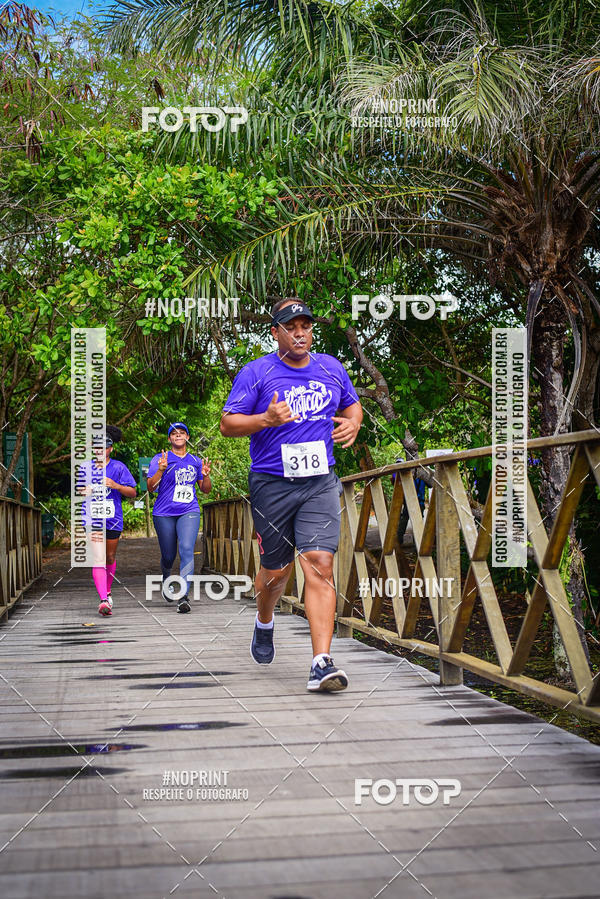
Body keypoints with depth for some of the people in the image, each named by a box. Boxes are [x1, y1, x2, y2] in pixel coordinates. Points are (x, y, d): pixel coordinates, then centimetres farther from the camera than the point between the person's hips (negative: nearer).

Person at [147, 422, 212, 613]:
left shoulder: (195, 461, 12)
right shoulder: (160, 459, 3)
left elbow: (206, 490, 16)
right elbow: (151, 487, -4)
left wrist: (205, 475, -5)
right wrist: (161, 470, -21)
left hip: (189, 513, 1)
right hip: (164, 514, -1)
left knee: (187, 550, -18)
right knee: (168, 555, 8)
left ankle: (184, 596, -23)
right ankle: (166, 580, 43)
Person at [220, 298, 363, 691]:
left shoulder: (331, 368, 9)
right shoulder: (256, 373, -3)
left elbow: (352, 406, 25)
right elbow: (228, 423, -5)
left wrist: (352, 423, 2)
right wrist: (266, 419, -23)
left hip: (320, 483, 2)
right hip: (271, 485, -2)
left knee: (320, 565, -14)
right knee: (276, 570, 10)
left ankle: (322, 663, -17)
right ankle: (264, 624, 45)